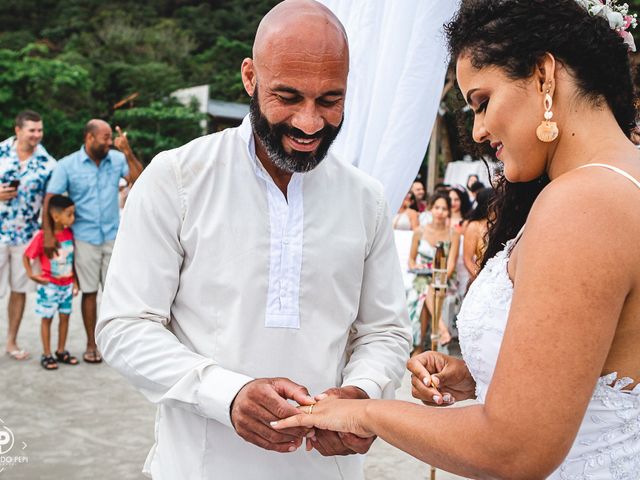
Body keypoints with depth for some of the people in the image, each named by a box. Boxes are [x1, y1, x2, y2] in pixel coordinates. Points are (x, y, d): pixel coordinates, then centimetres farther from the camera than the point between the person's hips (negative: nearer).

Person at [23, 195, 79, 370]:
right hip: (49, 286, -5)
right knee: (47, 318, 5)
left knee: (65, 317, 11)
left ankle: (61, 351, 23)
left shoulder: (69, 233, -2)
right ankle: (46, 355, 13)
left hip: (67, 285, 5)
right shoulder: (42, 236, -17)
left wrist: (74, 281, 6)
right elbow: (26, 256, -7)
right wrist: (31, 275, -14)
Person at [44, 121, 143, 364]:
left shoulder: (117, 159, -2)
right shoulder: (67, 165, -5)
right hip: (85, 239, -1)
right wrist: (48, 233, -15)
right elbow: (50, 199, -7)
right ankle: (91, 344, 18)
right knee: (89, 292, 7)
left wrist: (128, 152, -20)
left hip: (113, 236, 1)